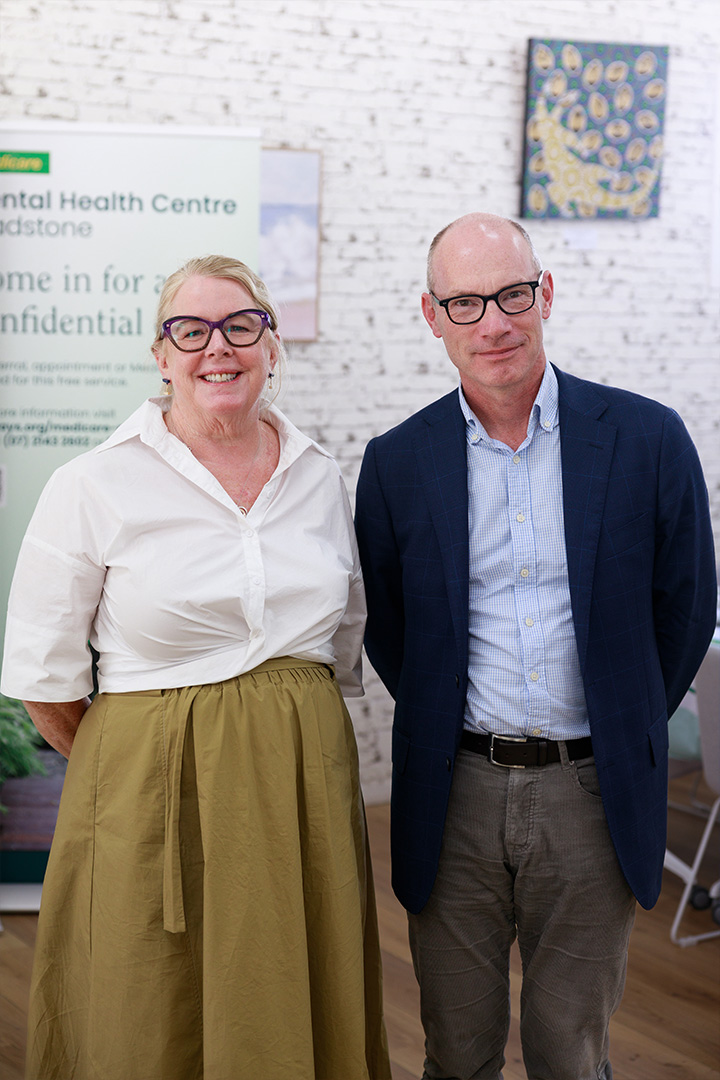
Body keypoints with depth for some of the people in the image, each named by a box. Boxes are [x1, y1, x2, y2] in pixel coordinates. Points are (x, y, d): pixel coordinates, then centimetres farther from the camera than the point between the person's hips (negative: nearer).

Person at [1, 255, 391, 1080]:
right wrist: (152, 766, 4)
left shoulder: (319, 477, 6)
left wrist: (284, 740, 11)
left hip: (306, 790, 4)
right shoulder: (93, 487, -7)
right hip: (152, 798, -3)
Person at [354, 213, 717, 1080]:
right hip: (454, 794, 1)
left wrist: (624, 735, 8)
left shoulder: (649, 440, -5)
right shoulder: (397, 463, -2)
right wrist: (446, 729, 7)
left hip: (593, 793, -1)